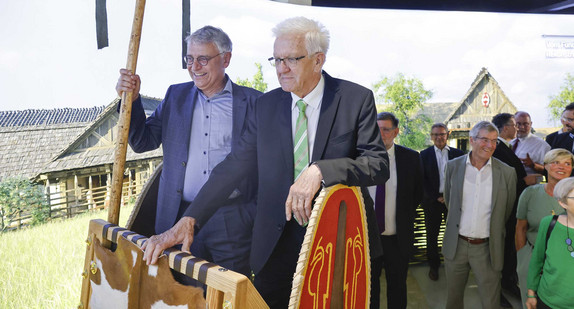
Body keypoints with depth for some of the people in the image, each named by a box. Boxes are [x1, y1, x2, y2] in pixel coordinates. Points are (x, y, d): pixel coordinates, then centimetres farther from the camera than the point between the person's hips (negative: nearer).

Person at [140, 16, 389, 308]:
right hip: (277, 243, 2)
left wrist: (320, 170, -28)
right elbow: (233, 166, -1)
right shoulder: (264, 106, 4)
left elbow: (379, 164, -11)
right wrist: (189, 219, -11)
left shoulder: (357, 99, -4)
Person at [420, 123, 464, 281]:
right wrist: (436, 197, -9)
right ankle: (433, 265, 20)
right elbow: (423, 180, -1)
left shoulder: (457, 154, 4)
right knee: (432, 235, 7)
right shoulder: (424, 155, 2)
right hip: (432, 200, 0)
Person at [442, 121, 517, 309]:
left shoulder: (507, 173, -6)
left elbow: (507, 211, 6)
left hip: (487, 248, -1)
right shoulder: (453, 166, -2)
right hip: (456, 245, 2)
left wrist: (494, 233, 10)